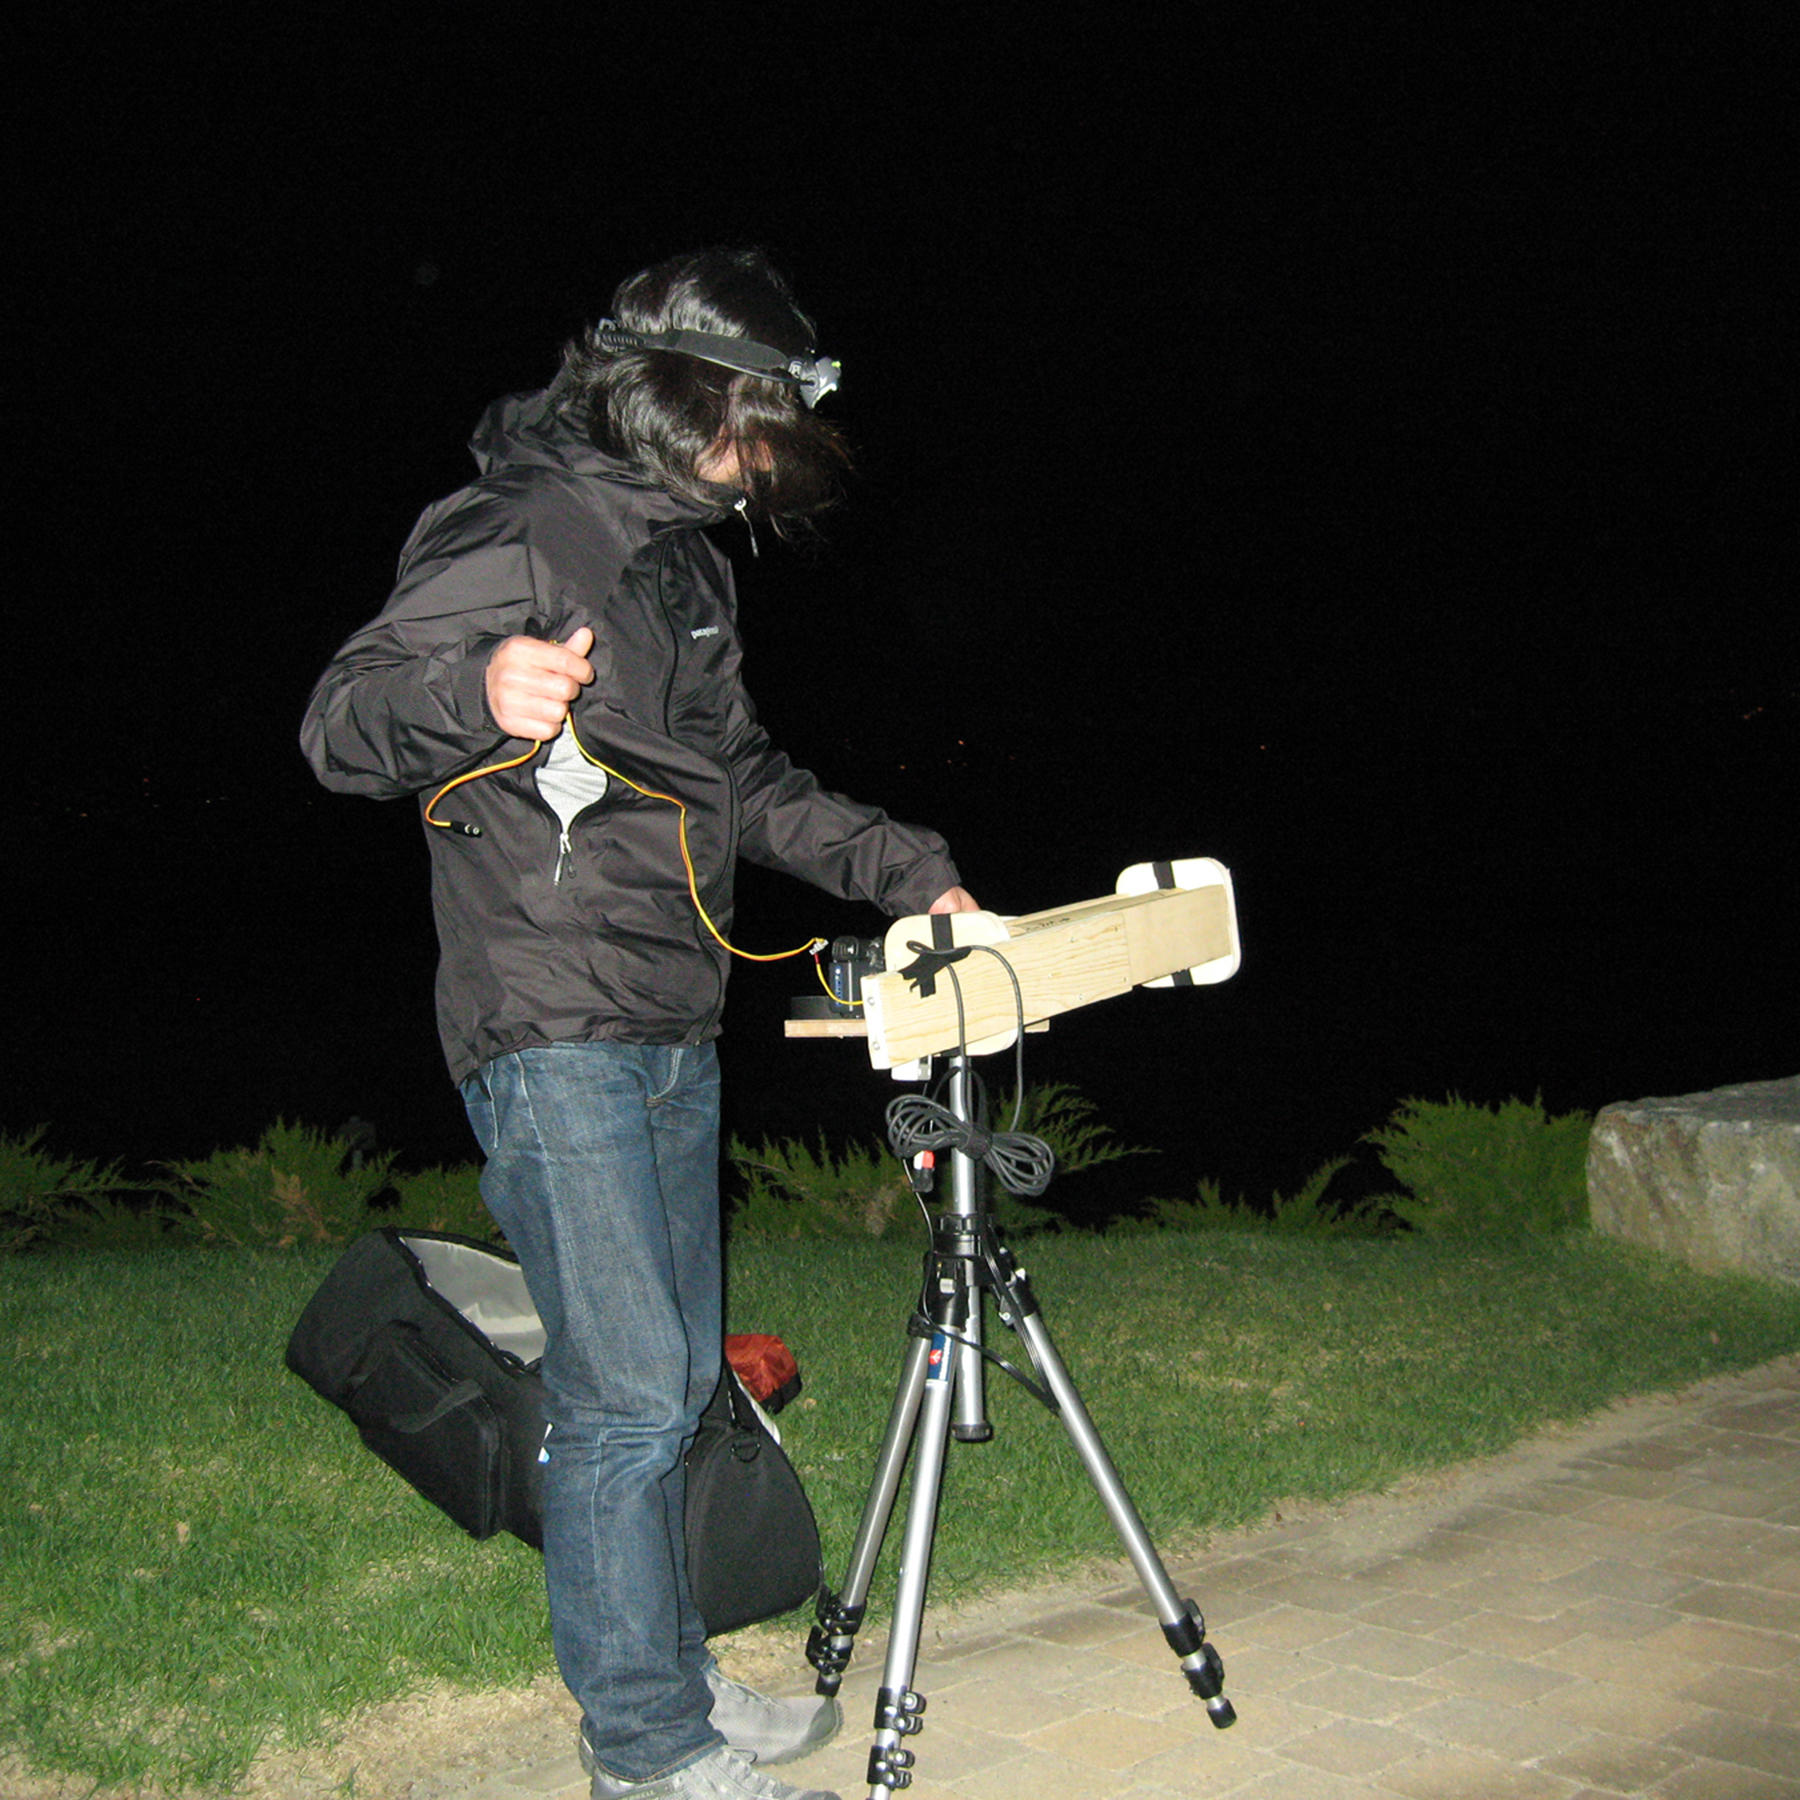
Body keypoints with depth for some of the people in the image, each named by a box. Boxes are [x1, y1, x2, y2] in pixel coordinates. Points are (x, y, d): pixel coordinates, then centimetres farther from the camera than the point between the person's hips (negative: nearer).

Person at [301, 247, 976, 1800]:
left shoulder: (686, 551, 18)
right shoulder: (518, 533, -10)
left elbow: (741, 777, 25)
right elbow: (341, 724, -17)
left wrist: (904, 870, 17)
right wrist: (473, 690, -38)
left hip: (675, 1039, 9)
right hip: (553, 1042, -9)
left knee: (679, 1383, 15)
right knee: (627, 1394, -6)